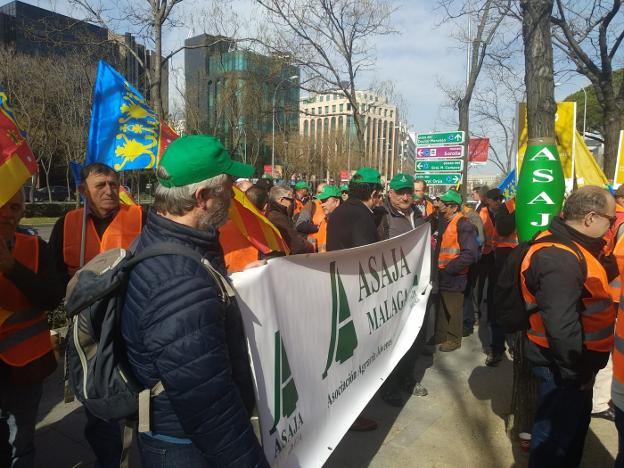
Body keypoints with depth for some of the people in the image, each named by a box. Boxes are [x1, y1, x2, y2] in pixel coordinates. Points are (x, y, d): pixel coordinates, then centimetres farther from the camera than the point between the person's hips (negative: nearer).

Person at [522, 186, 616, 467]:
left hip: (575, 360, 10)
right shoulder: (559, 257, -28)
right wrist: (579, 370, -20)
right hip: (562, 365, -10)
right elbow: (561, 325, -30)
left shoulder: (570, 246, 6)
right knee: (557, 432, 8)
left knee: (574, 421, 27)